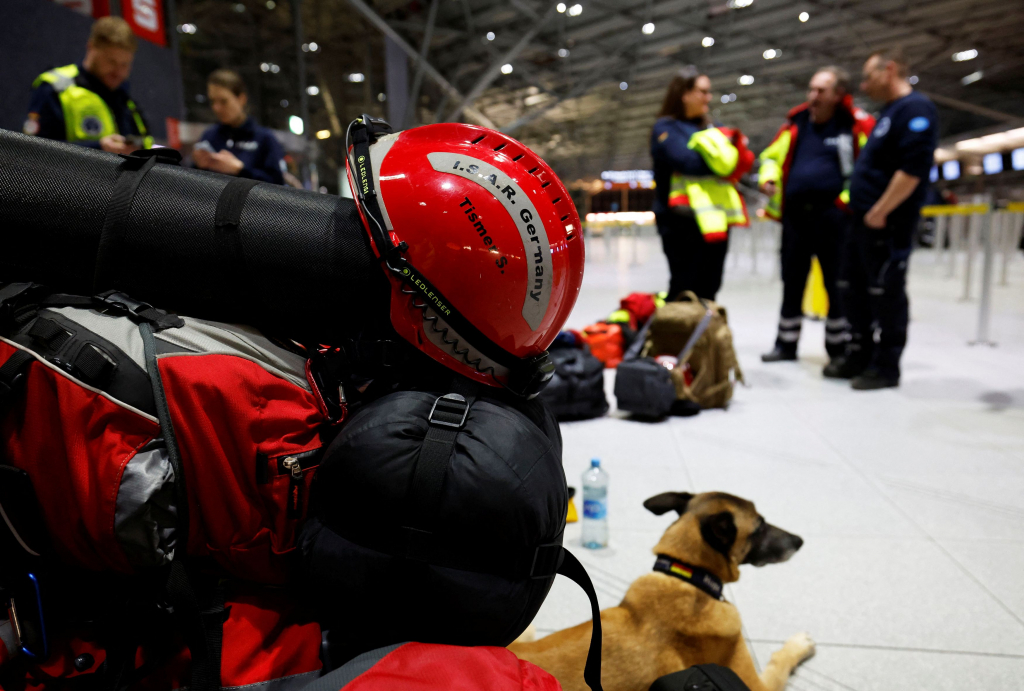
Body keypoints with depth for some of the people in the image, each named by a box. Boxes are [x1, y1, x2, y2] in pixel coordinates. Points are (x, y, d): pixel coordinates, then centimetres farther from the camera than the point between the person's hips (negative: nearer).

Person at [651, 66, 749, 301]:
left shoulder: (709, 129, 22)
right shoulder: (665, 128, 1)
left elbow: (736, 159, 12)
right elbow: (685, 161, -15)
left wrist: (722, 149, -10)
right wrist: (720, 161, -3)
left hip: (715, 218, 7)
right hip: (684, 219, -7)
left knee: (708, 290, 9)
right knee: (685, 290, -7)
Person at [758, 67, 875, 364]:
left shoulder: (856, 125, -1)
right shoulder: (796, 122, 12)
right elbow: (771, 156, 22)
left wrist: (850, 198, -13)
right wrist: (768, 179, 4)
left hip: (832, 215, -4)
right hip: (795, 214, 4)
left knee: (838, 284, 3)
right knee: (792, 282, 11)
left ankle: (839, 348, 16)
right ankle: (786, 343, 23)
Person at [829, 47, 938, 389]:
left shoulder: (916, 109, -11)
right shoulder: (889, 112, 20)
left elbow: (913, 168, -21)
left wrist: (880, 211, -20)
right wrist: (862, 208, 17)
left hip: (887, 223, -10)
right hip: (865, 220, 10)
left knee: (885, 293, -3)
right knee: (854, 290, 13)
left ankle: (886, 367, 7)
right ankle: (860, 356, 24)